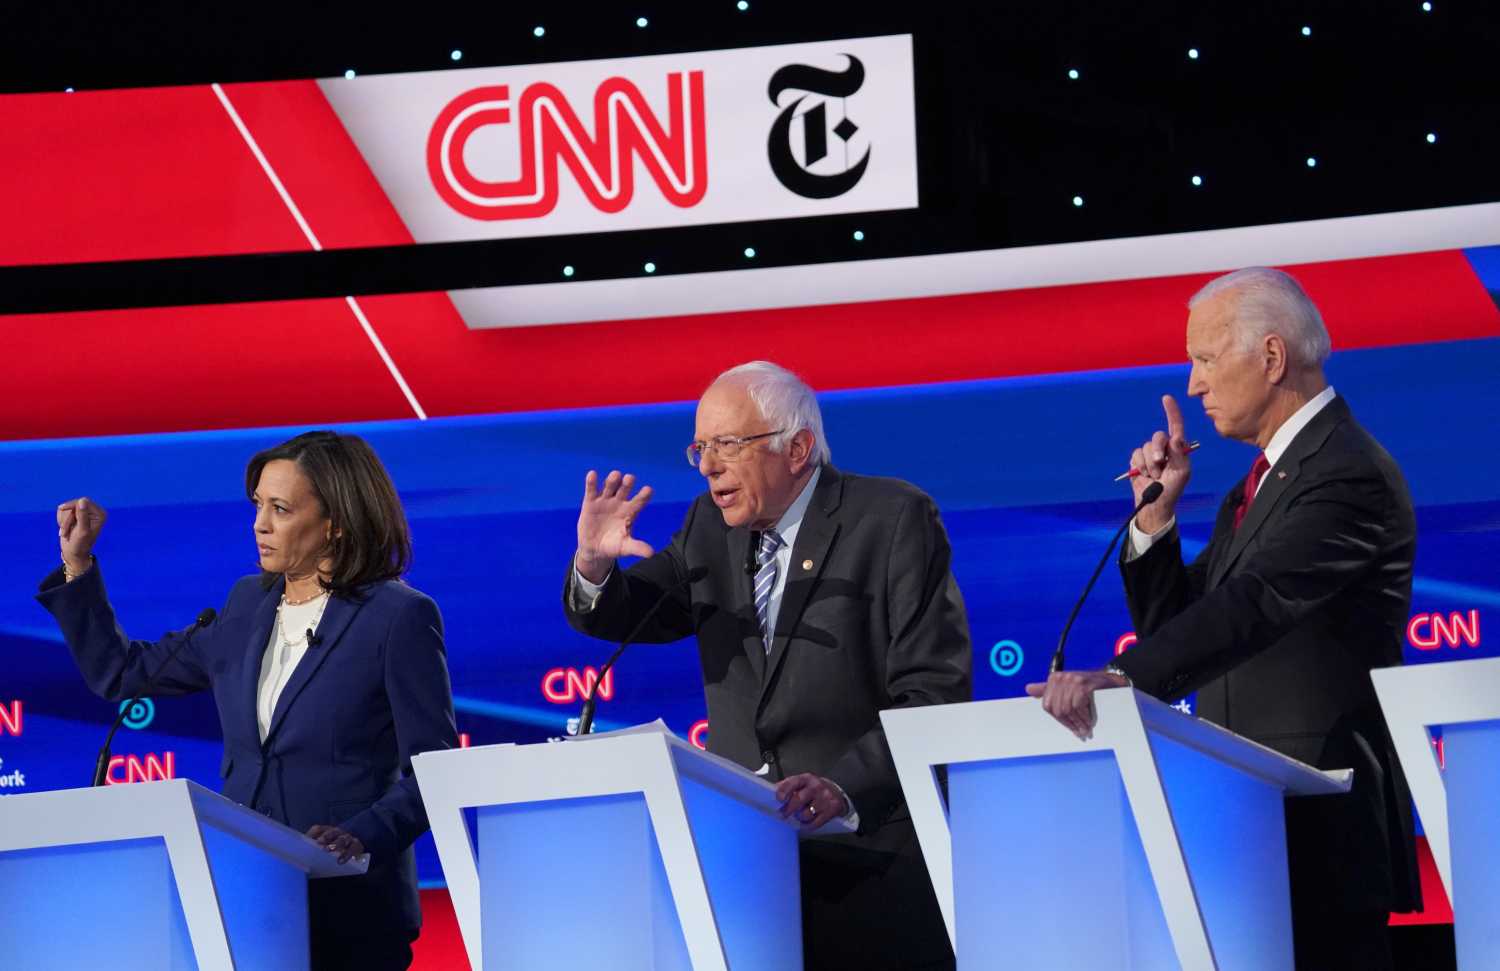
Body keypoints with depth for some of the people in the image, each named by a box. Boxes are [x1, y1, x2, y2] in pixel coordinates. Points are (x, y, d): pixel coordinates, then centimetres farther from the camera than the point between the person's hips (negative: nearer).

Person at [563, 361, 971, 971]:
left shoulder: (895, 519, -6)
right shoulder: (711, 528, 12)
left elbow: (934, 692, -13)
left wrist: (843, 789, -27)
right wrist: (594, 565, -6)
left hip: (873, 857, -5)